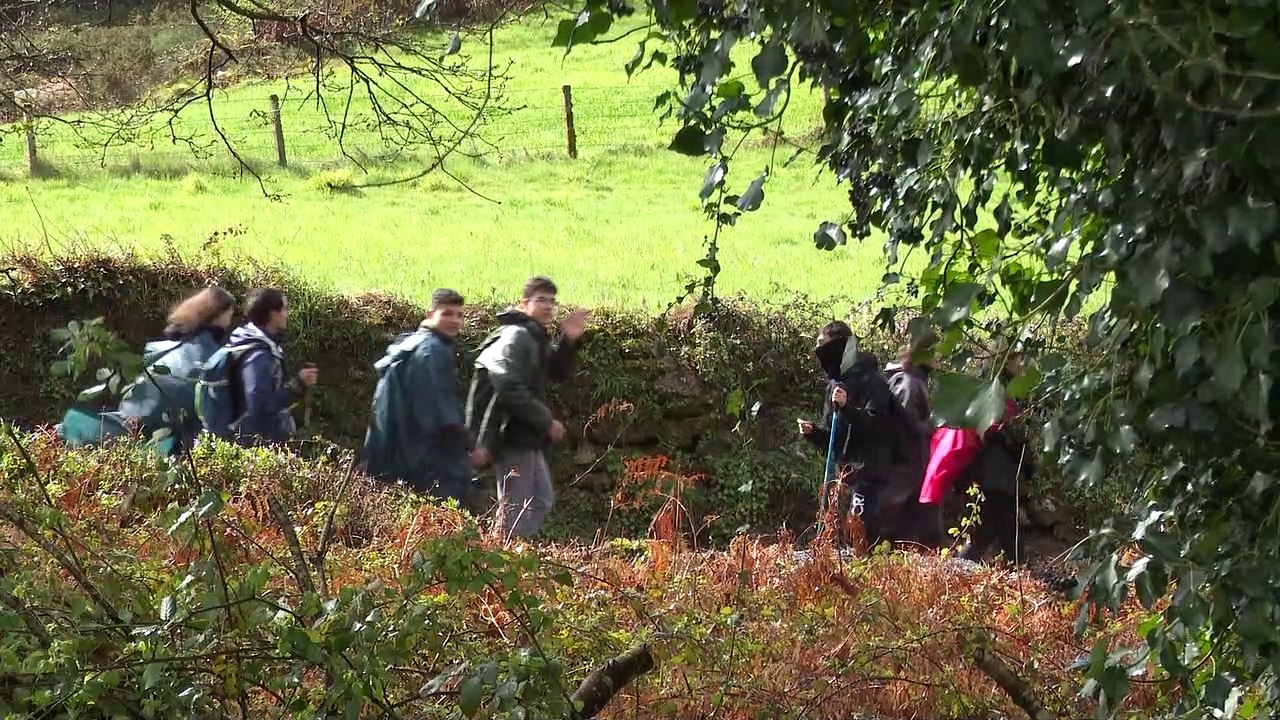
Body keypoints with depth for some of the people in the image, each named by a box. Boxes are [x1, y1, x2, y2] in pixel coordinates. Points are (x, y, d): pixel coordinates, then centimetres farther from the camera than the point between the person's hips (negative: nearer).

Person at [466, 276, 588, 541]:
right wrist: (546, 422, -19)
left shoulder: (535, 337, 16)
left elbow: (557, 373, 17)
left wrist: (569, 342, 1)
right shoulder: (516, 336, -16)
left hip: (527, 436, 11)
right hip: (511, 434, -11)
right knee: (516, 509, -8)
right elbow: (510, 390, -25)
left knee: (542, 500, 18)